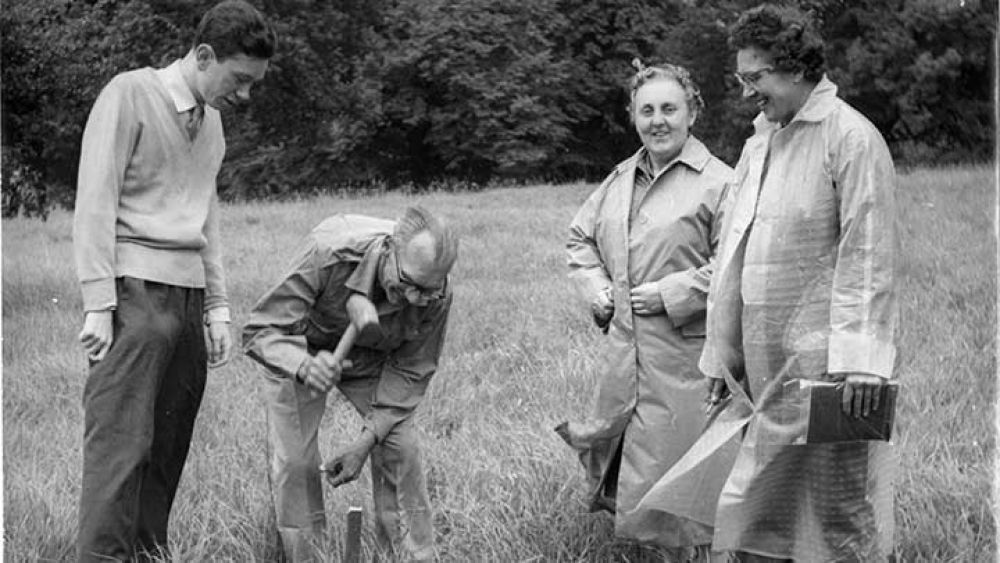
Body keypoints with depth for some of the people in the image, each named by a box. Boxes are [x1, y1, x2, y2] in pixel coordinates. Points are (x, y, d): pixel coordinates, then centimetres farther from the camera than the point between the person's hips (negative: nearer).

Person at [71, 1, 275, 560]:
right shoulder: (130, 95, -5)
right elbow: (95, 201, -8)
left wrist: (217, 307, 18)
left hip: (188, 292, 7)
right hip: (136, 288, -7)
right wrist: (99, 302, -13)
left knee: (170, 441, 5)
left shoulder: (211, 118, 18)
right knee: (120, 439, -12)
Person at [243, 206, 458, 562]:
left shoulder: (435, 296, -30)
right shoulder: (327, 253, -41)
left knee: (399, 448, -10)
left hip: (372, 358, 2)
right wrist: (303, 366, -56)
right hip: (299, 349, -2)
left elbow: (409, 372, -16)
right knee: (294, 460, -10)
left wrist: (367, 441, -23)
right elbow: (259, 331, -36)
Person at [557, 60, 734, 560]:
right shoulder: (621, 179, 11)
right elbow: (580, 239, 24)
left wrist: (672, 293, -17)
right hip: (623, 348, 7)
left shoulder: (717, 182, -10)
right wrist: (596, 290, 8)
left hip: (683, 354, -6)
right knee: (611, 442, 15)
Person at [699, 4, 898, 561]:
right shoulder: (759, 142, 17)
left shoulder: (852, 139, -8)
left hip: (822, 355, -7)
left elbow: (868, 258, -14)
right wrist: (720, 354, 18)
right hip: (766, 357, 8)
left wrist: (861, 361, -19)